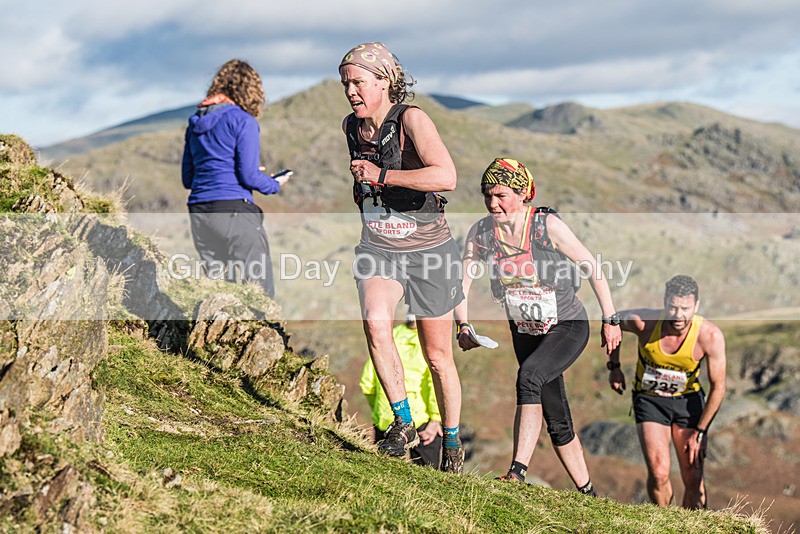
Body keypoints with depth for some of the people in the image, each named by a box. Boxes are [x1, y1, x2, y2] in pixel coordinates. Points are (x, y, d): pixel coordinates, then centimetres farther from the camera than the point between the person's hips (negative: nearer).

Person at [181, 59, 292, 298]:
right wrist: (274, 184, 8)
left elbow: (187, 178, 18)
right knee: (262, 291, -4)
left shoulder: (196, 124, 15)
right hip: (234, 210, -7)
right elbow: (249, 176, -10)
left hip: (199, 212, 7)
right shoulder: (243, 121, -4)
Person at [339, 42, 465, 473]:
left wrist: (381, 176, -32)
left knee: (437, 356, 7)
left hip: (429, 251, -4)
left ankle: (451, 442, 27)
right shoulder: (351, 127, 2)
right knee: (375, 323, -26)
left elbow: (446, 177, -34)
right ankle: (403, 421, -13)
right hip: (378, 250, 4)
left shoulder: (411, 119, -18)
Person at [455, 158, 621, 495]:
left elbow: (591, 266, -11)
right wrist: (463, 326, -17)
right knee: (558, 423, 10)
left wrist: (610, 320, -9)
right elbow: (463, 283, -3)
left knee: (529, 375, -32)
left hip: (568, 327, -5)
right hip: (525, 333, 5)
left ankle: (517, 472, -34)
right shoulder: (481, 232, -7)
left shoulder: (548, 225, -18)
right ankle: (587, 493, 25)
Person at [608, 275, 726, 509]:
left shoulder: (710, 335, -25)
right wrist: (614, 366, 2)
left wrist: (699, 432, -10)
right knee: (659, 473, -17)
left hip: (688, 400, 1)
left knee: (693, 480, -4)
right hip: (649, 399, -1)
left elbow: (718, 387, -13)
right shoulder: (643, 322, -27)